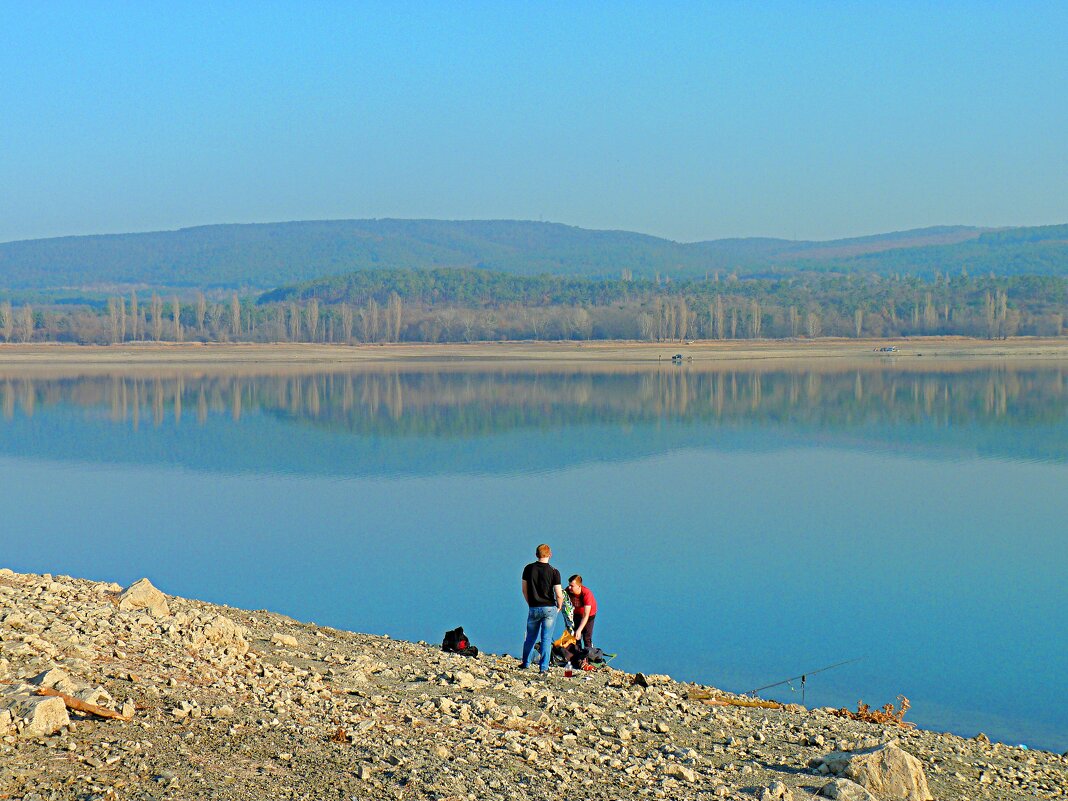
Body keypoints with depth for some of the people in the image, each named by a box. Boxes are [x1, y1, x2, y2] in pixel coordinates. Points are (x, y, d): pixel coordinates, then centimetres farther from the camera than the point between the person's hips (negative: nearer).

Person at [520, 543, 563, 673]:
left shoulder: (528, 569, -2)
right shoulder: (554, 572, -11)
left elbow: (524, 590, 5)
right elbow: (559, 595, -11)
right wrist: (559, 606, 7)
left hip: (533, 608, 3)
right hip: (549, 609, -2)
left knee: (531, 637, 18)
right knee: (546, 639, 2)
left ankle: (526, 663, 28)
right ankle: (544, 667, 0)